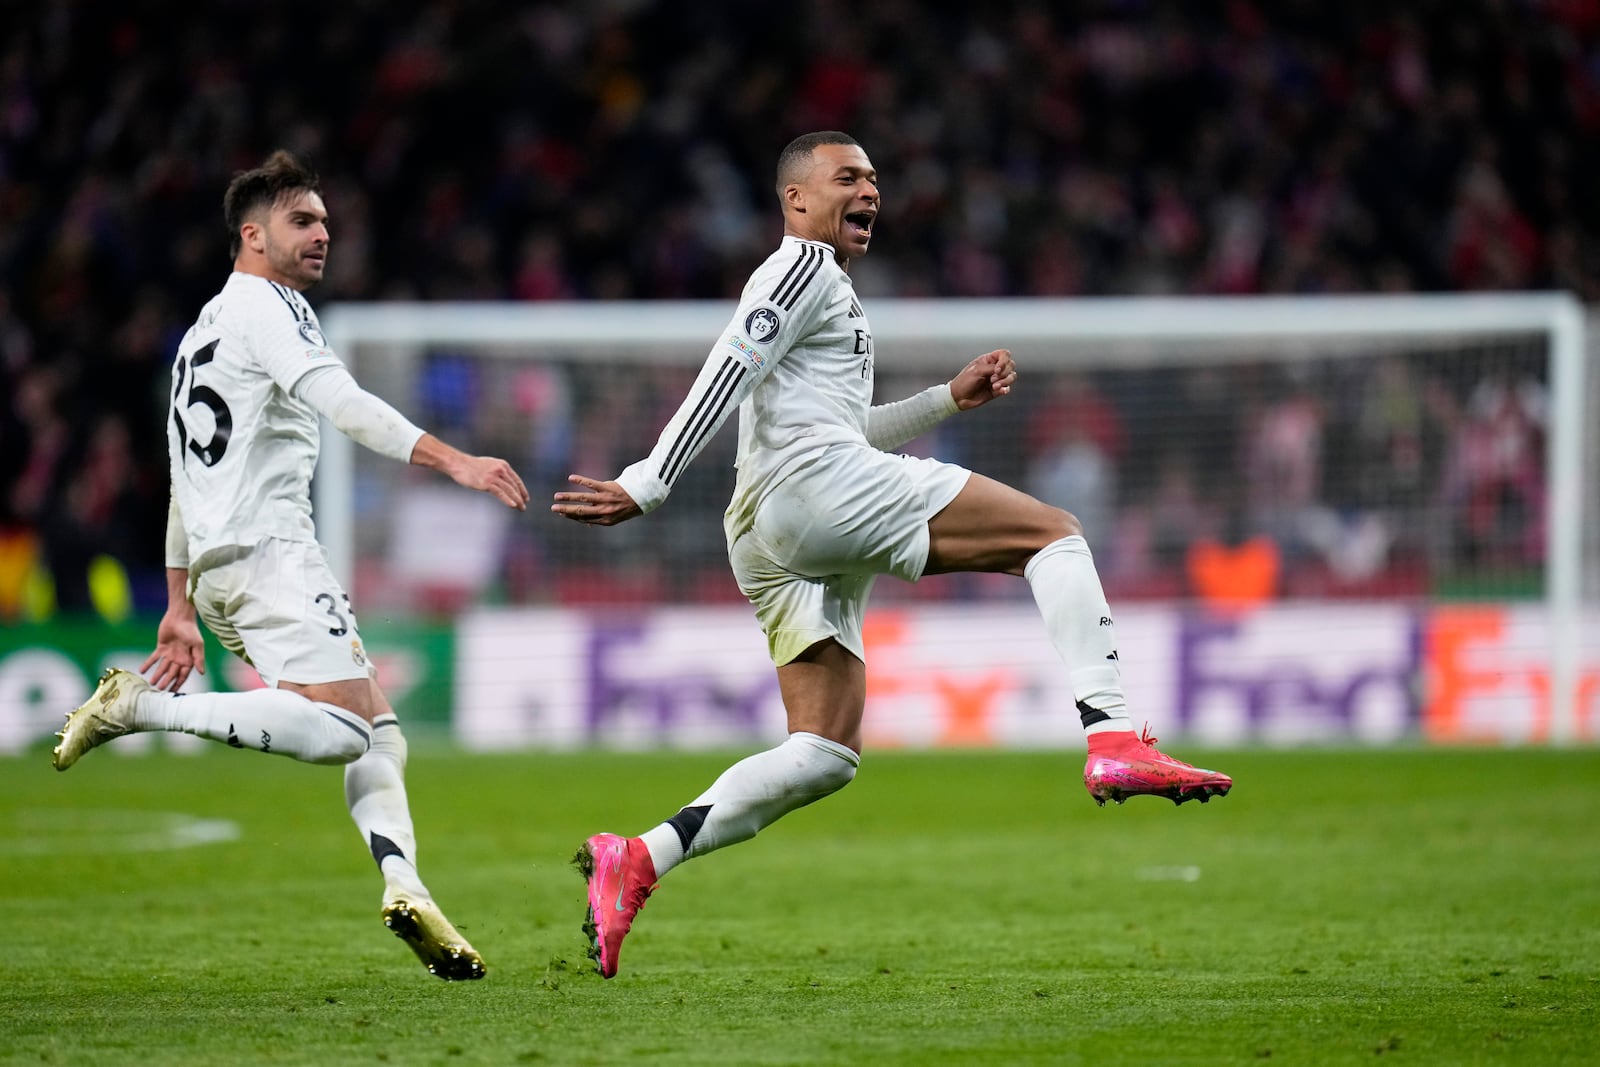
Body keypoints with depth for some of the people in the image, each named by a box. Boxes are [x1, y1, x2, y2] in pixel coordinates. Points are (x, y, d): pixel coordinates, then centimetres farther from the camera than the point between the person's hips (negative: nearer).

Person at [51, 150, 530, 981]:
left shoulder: (204, 329, 27)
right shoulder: (263, 306, -3)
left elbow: (185, 477, 29)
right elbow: (338, 401, -20)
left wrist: (180, 608, 31)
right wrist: (452, 460, -28)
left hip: (219, 567, 10)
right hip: (267, 548, -10)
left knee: (378, 732, 7)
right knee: (342, 728, -23)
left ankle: (402, 882, -12)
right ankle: (143, 707, -19)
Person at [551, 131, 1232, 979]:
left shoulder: (827, 290, 35)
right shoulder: (804, 267, 4)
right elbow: (723, 380, -7)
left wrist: (948, 398, 32)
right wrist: (647, 488, -16)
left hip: (771, 547, 10)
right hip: (811, 485, -10)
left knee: (824, 756, 4)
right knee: (1055, 534, -10)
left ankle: (636, 861, -6)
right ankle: (1113, 741, -27)